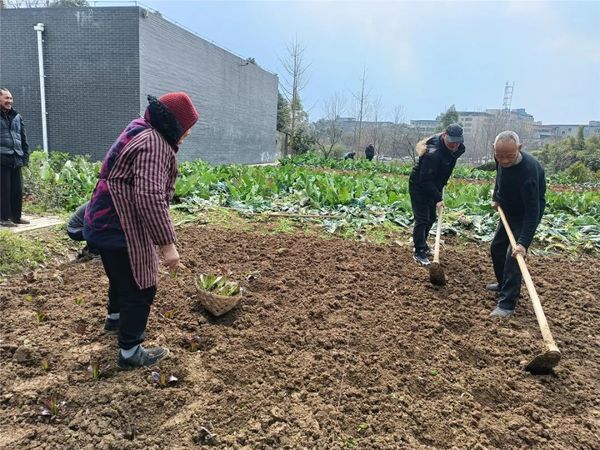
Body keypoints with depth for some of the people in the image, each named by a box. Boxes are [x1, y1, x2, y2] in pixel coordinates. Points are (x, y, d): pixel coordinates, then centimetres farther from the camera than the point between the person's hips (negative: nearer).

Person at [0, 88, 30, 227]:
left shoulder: (17, 116, 16)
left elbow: (23, 139, 19)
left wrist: (25, 157, 14)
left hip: (16, 160, 5)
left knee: (18, 190, 7)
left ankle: (16, 216, 19)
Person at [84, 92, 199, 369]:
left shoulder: (143, 133, 13)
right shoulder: (154, 143, -22)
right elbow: (150, 197, -32)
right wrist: (167, 243, -30)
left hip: (106, 223, 11)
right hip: (120, 228, -11)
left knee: (122, 277, 30)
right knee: (139, 288, 2)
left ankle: (115, 318, 53)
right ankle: (130, 352, 14)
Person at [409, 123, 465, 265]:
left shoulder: (459, 148, -8)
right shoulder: (433, 153, -35)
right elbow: (425, 180, -32)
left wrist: (442, 184, 9)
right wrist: (438, 198, -32)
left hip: (433, 186, 8)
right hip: (419, 186, -8)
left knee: (431, 218, 16)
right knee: (422, 219, -8)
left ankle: (422, 243, 34)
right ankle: (419, 252, 0)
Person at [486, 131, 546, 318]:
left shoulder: (528, 169, -37)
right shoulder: (502, 160, -14)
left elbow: (532, 211, -37)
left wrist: (523, 242, -41)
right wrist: (496, 198, 1)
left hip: (526, 215, -8)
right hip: (508, 211, 8)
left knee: (513, 255, -17)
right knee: (496, 248, 16)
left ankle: (507, 304, -11)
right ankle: (503, 284, 38)